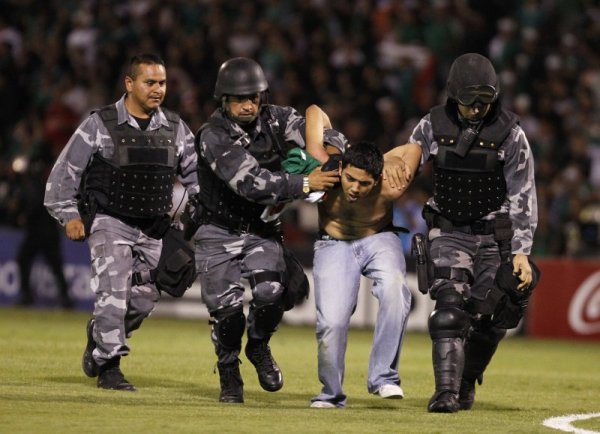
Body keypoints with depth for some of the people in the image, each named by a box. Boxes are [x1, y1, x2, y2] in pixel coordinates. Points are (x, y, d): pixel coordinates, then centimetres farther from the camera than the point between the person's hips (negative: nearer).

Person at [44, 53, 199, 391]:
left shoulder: (175, 128, 4)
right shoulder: (100, 125, -7)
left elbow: (195, 174, 15)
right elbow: (66, 171, -2)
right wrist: (70, 215, -7)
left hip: (154, 230, 5)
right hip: (110, 223, -5)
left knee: (144, 300, 7)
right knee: (114, 292, -15)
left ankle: (99, 335, 32)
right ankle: (108, 365, -5)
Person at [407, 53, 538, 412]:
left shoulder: (509, 134, -8)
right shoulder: (433, 126, -3)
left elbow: (523, 196, -7)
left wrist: (521, 252, -14)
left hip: (494, 236, 0)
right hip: (449, 233, 0)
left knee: (487, 316, -3)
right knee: (450, 308, -16)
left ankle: (465, 385, 17)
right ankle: (446, 390, -20)